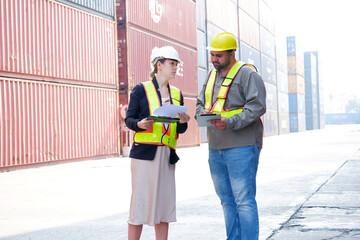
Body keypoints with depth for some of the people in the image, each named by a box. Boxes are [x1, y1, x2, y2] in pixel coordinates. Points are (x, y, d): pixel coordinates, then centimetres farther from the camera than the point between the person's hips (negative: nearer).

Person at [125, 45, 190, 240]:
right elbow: (129, 119, 1)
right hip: (144, 152, -5)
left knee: (164, 202, 4)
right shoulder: (141, 89, 3)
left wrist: (183, 122, -6)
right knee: (141, 200, -6)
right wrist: (140, 124, -20)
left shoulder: (177, 94, 17)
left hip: (167, 154, 5)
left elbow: (180, 130, 16)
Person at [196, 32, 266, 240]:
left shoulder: (247, 73, -6)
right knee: (227, 199, 12)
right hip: (216, 148, 8)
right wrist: (203, 112, -2)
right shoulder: (212, 75, 18)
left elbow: (257, 106, -14)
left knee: (244, 200, -8)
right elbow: (200, 103, 23)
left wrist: (230, 123, -24)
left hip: (241, 147, -8)